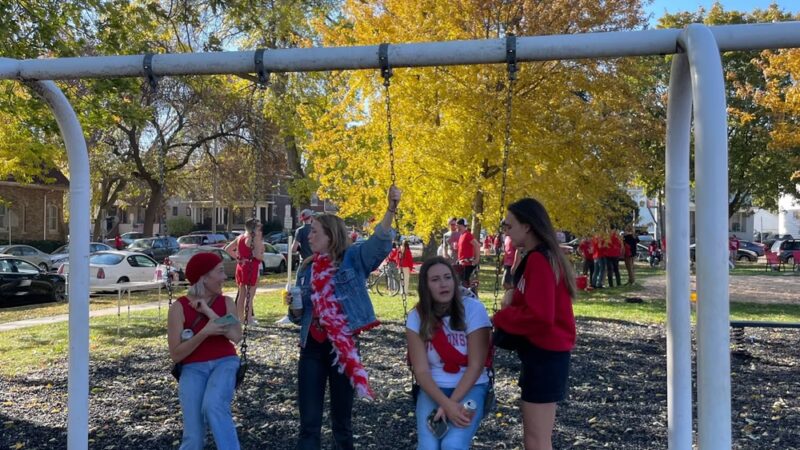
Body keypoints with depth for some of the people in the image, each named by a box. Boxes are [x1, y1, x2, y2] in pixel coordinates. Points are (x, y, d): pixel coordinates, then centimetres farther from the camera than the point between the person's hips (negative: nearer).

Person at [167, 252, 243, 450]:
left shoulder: (226, 302, 6)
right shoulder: (179, 307, -2)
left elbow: (236, 336, -11)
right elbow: (176, 354, -6)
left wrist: (208, 311, -11)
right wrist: (204, 332, -19)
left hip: (224, 363, 1)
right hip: (193, 368, 0)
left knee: (213, 405, -33)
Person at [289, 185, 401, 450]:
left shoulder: (352, 258, -3)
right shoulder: (306, 269, 10)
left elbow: (379, 242, -23)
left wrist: (391, 210, -39)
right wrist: (294, 306, -5)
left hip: (344, 347, -3)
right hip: (312, 348, 4)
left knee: (342, 420, 11)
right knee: (309, 423, 5)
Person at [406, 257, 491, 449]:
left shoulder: (473, 308, -11)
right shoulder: (417, 317, -5)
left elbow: (476, 365, -12)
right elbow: (421, 371, -10)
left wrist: (452, 403, -19)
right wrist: (446, 404, -23)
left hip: (470, 387, -1)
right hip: (433, 389, 2)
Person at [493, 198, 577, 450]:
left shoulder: (538, 260, -19)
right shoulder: (541, 257, 13)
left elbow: (539, 316, -26)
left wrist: (501, 318, -12)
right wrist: (515, 296, 1)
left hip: (544, 354, -10)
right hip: (543, 352, 10)